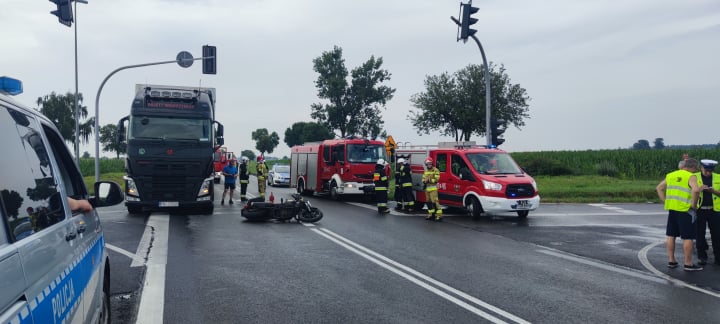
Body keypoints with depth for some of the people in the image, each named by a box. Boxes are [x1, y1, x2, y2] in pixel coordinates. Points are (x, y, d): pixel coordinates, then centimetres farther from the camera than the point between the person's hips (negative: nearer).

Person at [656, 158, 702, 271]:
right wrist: (693, 204, -14)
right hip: (685, 210, -6)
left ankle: (671, 260, 18)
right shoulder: (691, 177, -9)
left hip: (672, 209, 6)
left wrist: (665, 201, 11)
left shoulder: (670, 175, 12)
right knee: (687, 237, 0)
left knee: (671, 236, 13)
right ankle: (688, 264, 4)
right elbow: (696, 190, -26)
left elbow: (659, 188, 15)